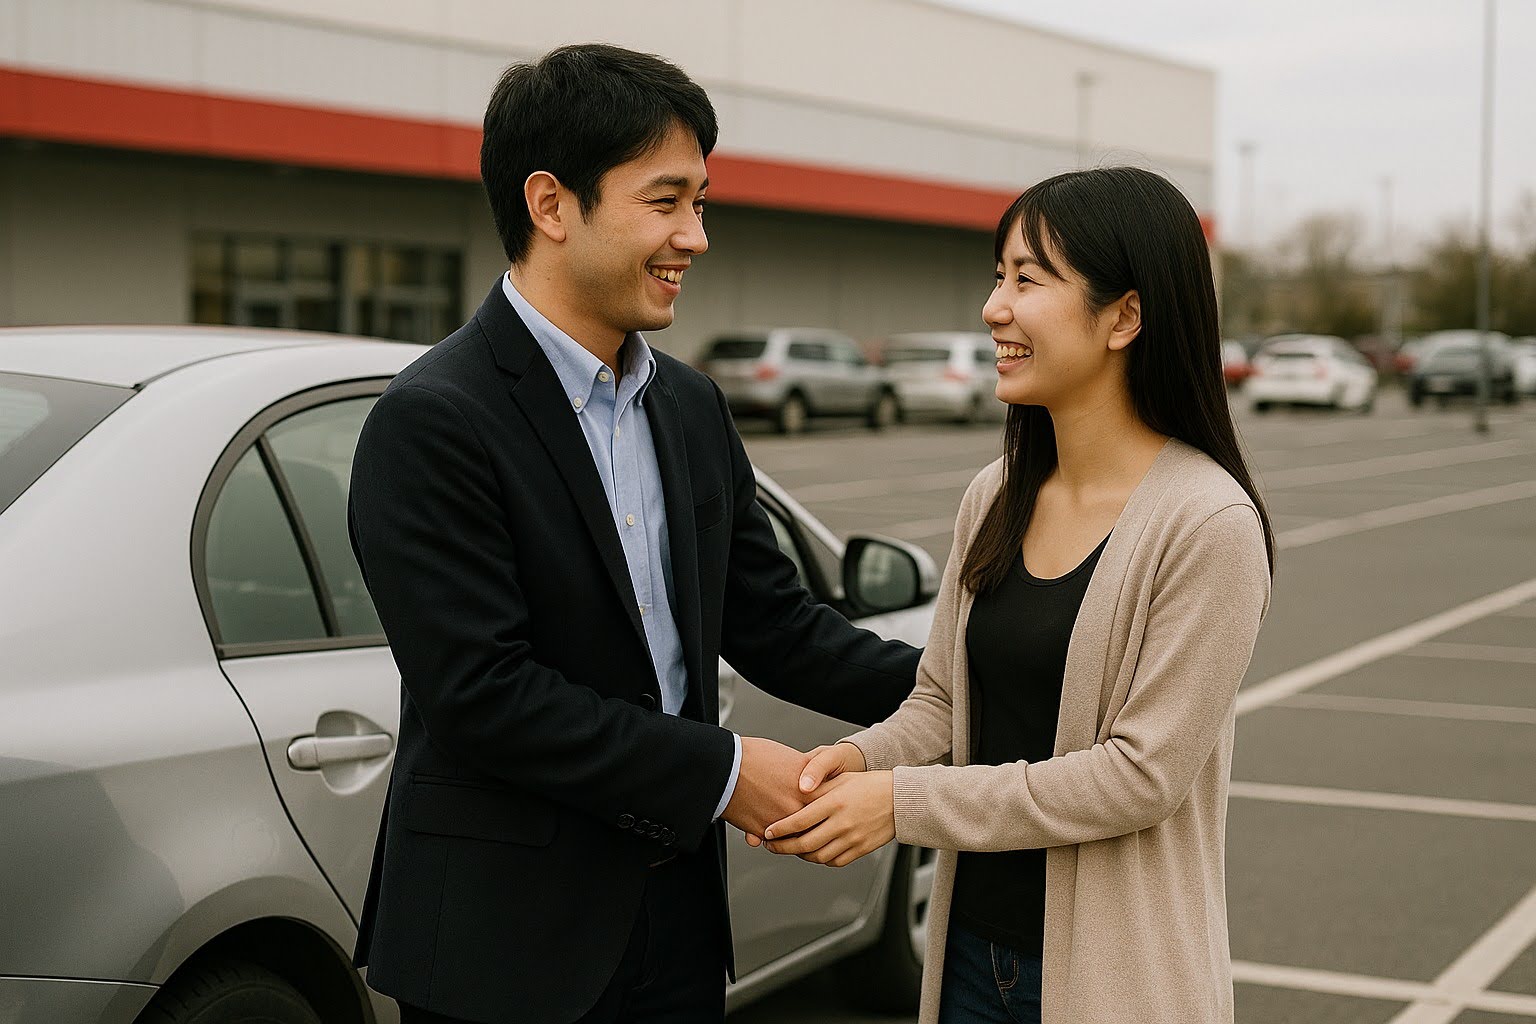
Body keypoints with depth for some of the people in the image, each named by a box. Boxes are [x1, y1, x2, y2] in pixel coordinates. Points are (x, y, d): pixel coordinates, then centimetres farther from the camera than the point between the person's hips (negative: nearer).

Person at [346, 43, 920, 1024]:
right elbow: (480, 692, -21)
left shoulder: (693, 407, 9)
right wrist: (719, 772, -17)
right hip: (507, 942, -7)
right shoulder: (435, 421, -16)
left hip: (679, 911, 7)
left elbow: (772, 621, 11)